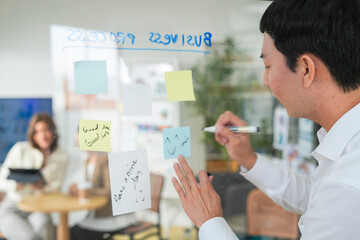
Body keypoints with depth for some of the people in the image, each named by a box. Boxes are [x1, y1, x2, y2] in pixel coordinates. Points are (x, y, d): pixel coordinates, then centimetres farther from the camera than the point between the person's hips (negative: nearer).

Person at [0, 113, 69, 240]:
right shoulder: (20, 149, -1)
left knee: (43, 223, -35)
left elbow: (57, 187, 4)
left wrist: (43, 187, -19)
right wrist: (18, 183, -22)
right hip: (13, 206, -2)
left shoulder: (61, 156, 8)